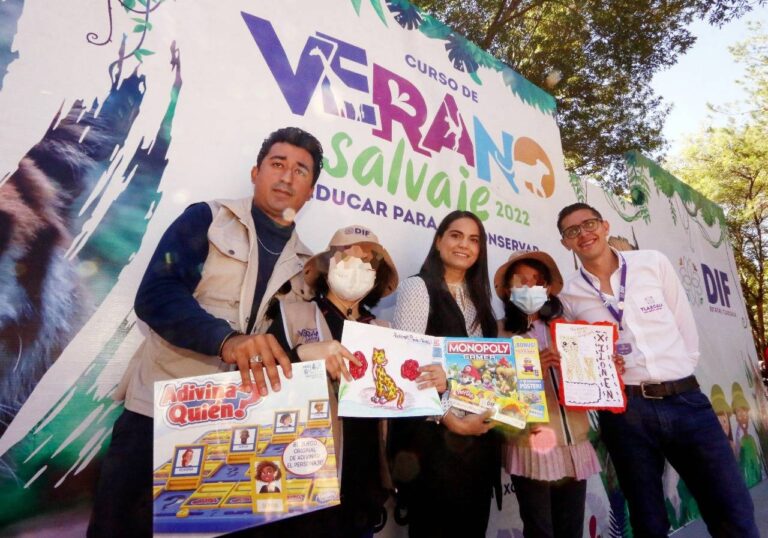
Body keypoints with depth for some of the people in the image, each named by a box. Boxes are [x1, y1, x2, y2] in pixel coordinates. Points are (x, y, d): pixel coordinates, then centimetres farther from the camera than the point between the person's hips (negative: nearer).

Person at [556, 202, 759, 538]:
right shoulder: (567, 294, 2)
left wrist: (682, 374, 3)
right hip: (623, 411, -1)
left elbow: (685, 324, 8)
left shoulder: (653, 263, 4)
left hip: (684, 399, 1)